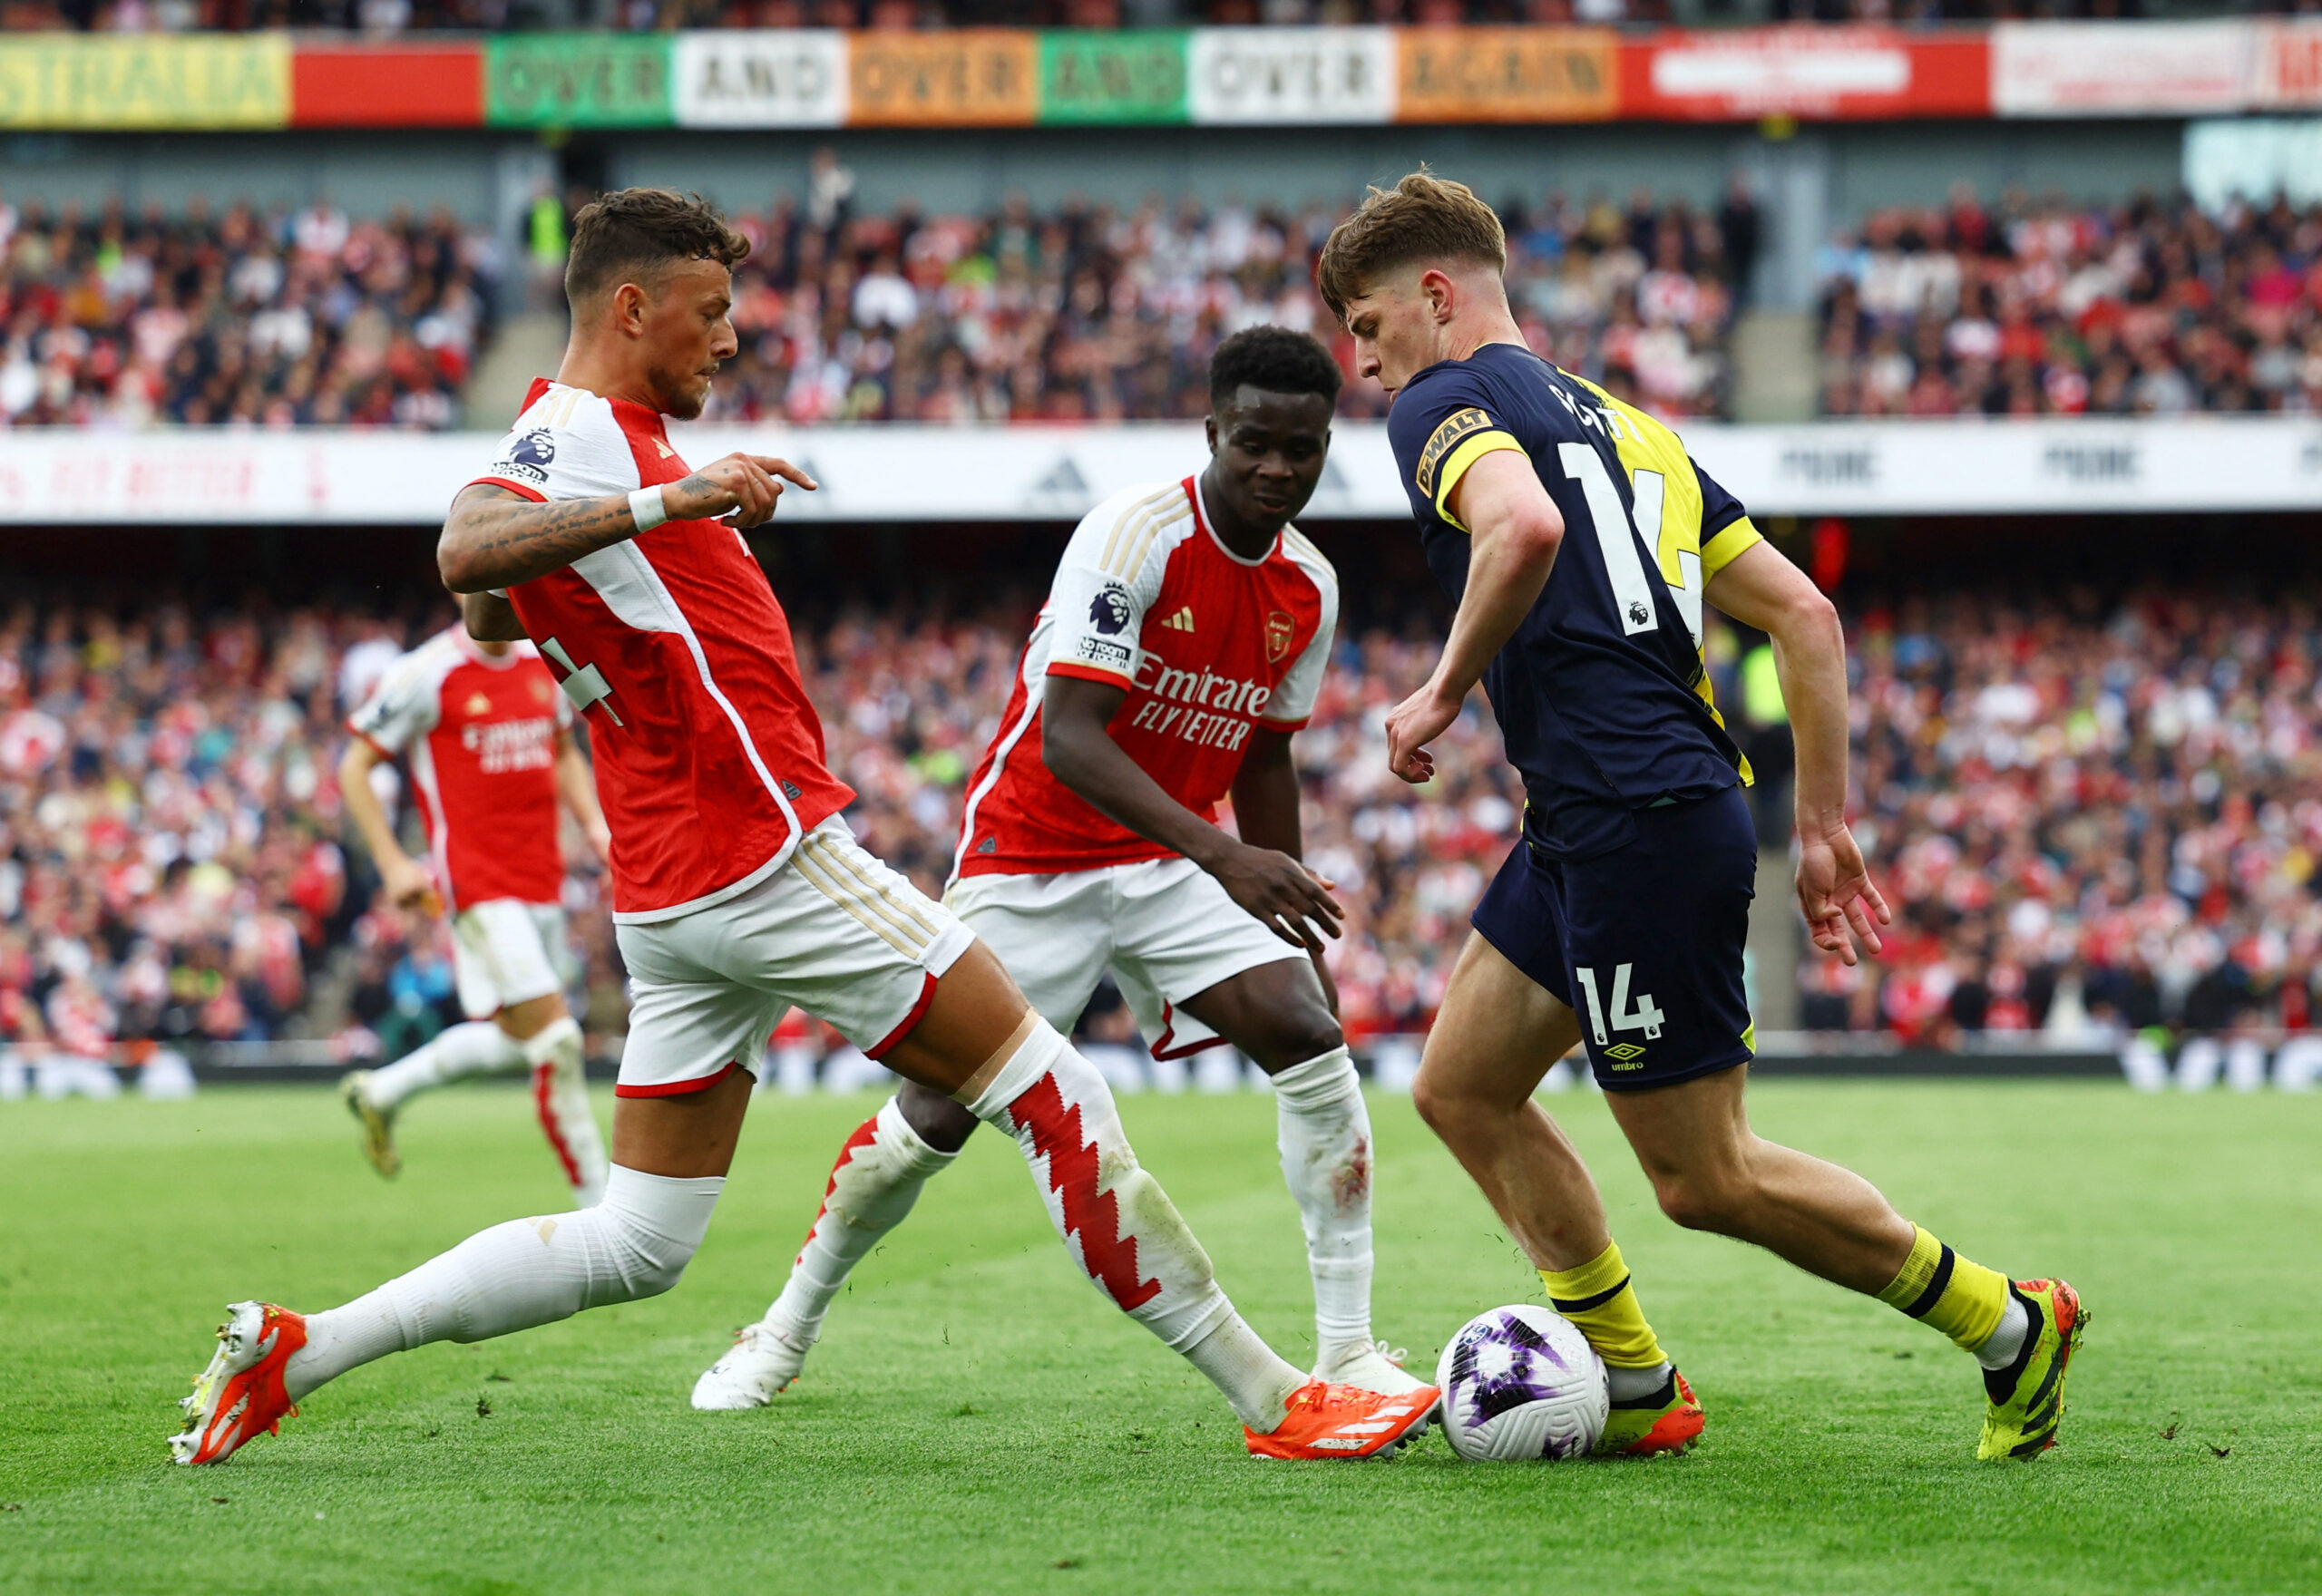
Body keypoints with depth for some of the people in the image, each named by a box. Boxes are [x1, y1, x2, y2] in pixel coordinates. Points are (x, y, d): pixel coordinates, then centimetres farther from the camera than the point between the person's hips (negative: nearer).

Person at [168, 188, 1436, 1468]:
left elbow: (489, 616, 33)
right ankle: (1270, 1396, -2)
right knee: (1050, 1089, -4)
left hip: (671, 901, 10)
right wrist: (670, 501, -42)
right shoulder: (583, 432, -12)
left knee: (635, 1245, 9)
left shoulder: (570, 436, 18)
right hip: (768, 861, -10)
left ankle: (289, 1352, 5)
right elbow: (465, 550, -33)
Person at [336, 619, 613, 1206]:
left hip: (542, 879, 8)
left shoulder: (544, 662, 9)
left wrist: (594, 823, 9)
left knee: (515, 1036, 15)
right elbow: (354, 767, -3)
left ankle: (380, 1093, 36)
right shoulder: (426, 675, -10)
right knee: (555, 1039, -12)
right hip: (477, 884, -8)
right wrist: (392, 863, -11)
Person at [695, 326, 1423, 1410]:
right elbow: (1068, 738, -31)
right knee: (936, 1114, -2)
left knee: (1309, 1037, -17)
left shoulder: (1310, 590, -1)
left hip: (1177, 859, 5)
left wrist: (1295, 915, 15)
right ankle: (788, 1330, 23)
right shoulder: (1136, 534, -23)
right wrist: (1225, 857, -41)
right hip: (1033, 852, -5)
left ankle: (1349, 1353, -14)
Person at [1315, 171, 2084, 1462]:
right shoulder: (1617, 421, 22)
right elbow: (1803, 611, 17)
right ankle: (1639, 1390, 17)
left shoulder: (1447, 404, -4)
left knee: (1705, 1177, -1)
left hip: (1638, 820, -10)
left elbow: (1524, 528, -29)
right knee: (1463, 1089, 16)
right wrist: (1825, 823, 19)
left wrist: (1445, 693, -15)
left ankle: (2008, 1323, 8)